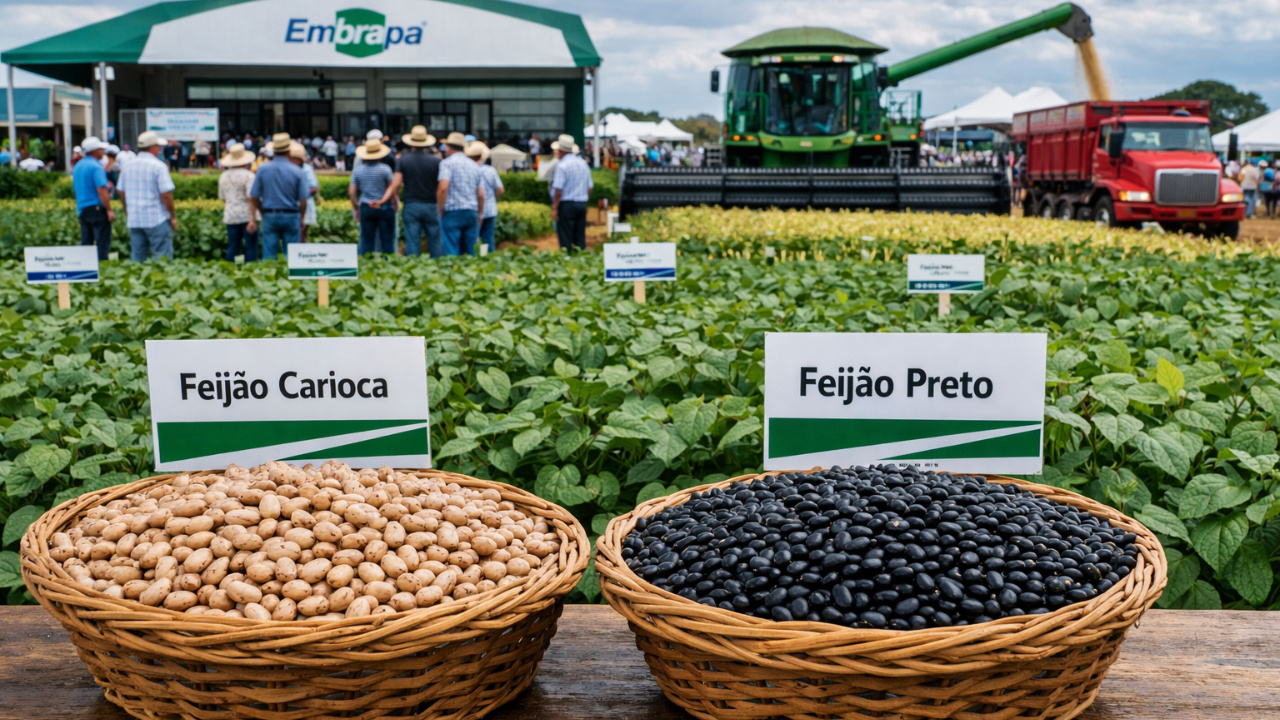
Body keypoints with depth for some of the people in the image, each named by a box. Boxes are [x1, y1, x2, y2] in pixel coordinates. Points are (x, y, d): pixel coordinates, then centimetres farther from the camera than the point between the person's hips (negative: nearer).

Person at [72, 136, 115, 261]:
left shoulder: (78, 166, 14)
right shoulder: (96, 166, -12)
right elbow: (101, 190, -21)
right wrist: (109, 210, -20)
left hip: (82, 209, 8)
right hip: (97, 208, -8)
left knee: (86, 243, 11)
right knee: (102, 243, -5)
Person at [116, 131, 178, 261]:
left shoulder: (127, 166, 8)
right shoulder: (158, 166, -11)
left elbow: (120, 192, 14)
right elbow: (166, 195, -15)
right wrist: (173, 216, -5)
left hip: (134, 220, 6)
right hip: (157, 219, -6)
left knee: (137, 258, 11)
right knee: (162, 259, -2)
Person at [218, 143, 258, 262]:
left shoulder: (224, 176, 10)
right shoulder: (248, 175, -9)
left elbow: (222, 198, 16)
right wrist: (253, 218, -14)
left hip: (230, 216, 5)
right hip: (246, 215, -5)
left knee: (232, 247, 8)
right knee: (251, 247, 0)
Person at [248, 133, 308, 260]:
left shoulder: (262, 169, -2)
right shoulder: (297, 171, -6)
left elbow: (253, 198, 0)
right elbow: (303, 201, -5)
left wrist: (253, 218, 9)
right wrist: (301, 219, 10)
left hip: (269, 216, 1)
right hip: (291, 216, -1)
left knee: (269, 256, 4)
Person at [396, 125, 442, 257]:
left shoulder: (402, 160, -2)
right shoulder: (436, 160, -2)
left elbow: (397, 183, -6)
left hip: (410, 205, 0)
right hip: (430, 205, 0)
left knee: (412, 242, 1)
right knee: (435, 242, 5)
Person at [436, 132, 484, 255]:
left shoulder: (447, 163, -2)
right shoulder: (474, 165, 16)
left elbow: (443, 187, -16)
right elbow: (481, 195, 14)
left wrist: (441, 209, -6)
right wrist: (479, 215, 21)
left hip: (453, 213, -5)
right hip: (472, 212, 6)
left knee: (451, 253, -6)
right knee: (470, 253, 7)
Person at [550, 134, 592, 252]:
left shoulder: (562, 165, -10)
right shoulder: (583, 163, 11)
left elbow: (559, 190, -15)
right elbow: (589, 187, 14)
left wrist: (554, 208, -11)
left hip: (566, 204, -6)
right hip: (582, 204, 6)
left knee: (565, 238, -2)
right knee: (580, 237, 10)